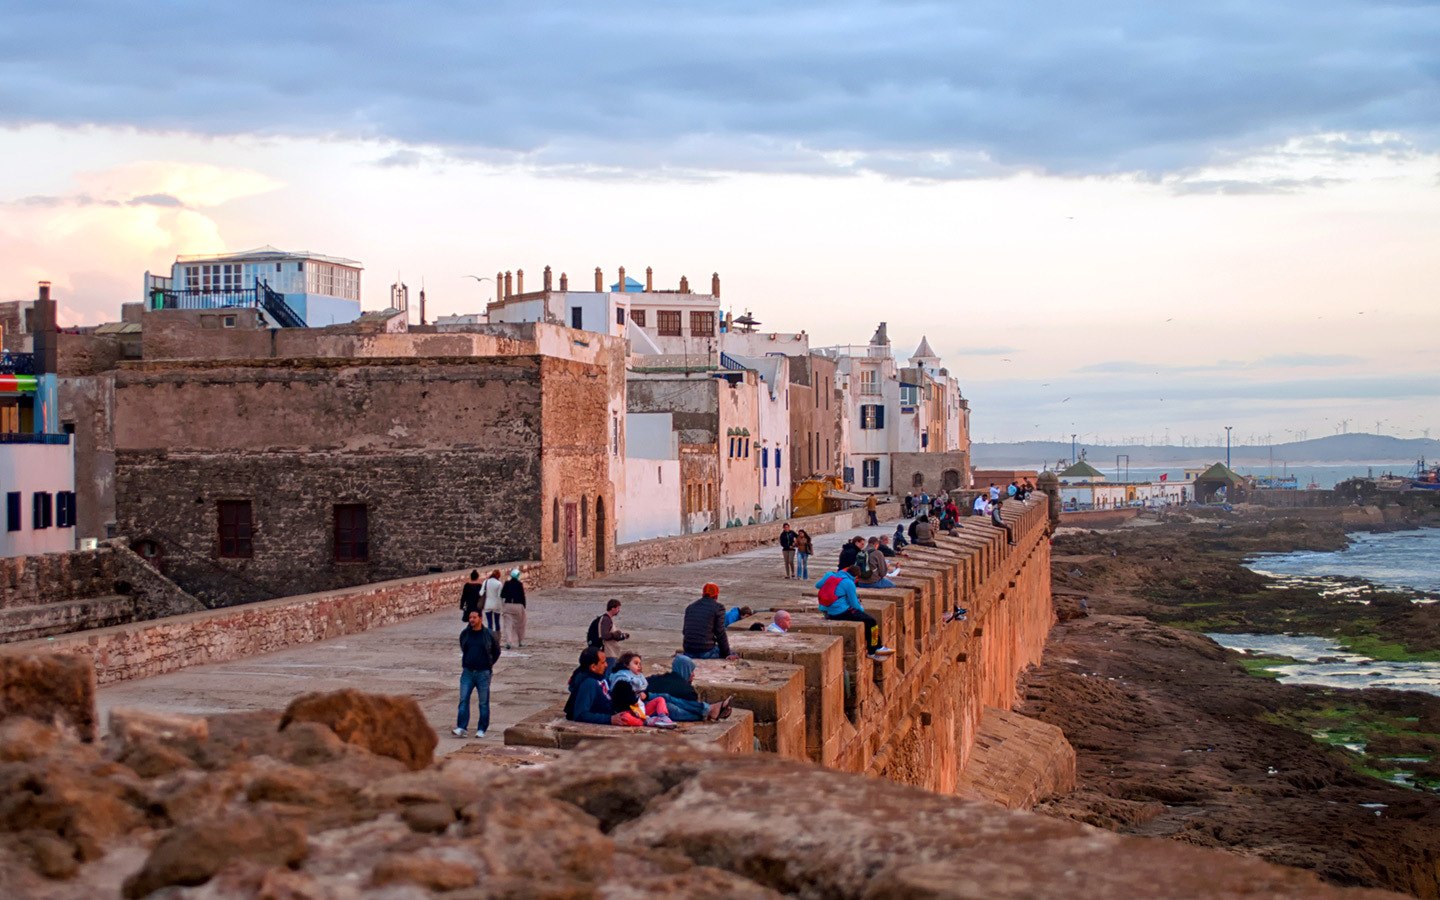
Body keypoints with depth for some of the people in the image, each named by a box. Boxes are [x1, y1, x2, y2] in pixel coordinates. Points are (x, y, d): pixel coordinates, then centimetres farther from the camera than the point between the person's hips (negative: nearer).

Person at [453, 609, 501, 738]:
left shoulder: (489, 634, -4)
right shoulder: (464, 634, 4)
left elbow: (497, 651, 10)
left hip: (483, 673, -2)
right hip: (467, 672, 2)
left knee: (483, 703, 3)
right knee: (463, 700, -6)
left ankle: (481, 730, 10)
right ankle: (461, 728, -7)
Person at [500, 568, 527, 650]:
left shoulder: (507, 584, 0)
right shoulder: (519, 584, -7)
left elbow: (502, 595, 2)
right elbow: (522, 596, -5)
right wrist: (524, 606, 5)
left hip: (508, 605, 1)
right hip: (518, 605, -1)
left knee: (508, 624, 1)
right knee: (520, 624, 15)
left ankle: (507, 642, -13)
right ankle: (521, 641, 23)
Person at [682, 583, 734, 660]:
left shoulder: (690, 607, 15)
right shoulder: (718, 608, -1)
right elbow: (720, 633, -2)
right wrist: (727, 653, 7)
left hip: (689, 653, 5)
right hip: (706, 652, -5)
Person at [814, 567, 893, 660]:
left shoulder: (830, 575, 5)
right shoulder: (849, 583, -14)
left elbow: (817, 585, 19)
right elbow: (854, 605, -9)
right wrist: (862, 609, 14)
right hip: (841, 612, -9)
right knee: (871, 621, -3)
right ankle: (872, 651, 8)